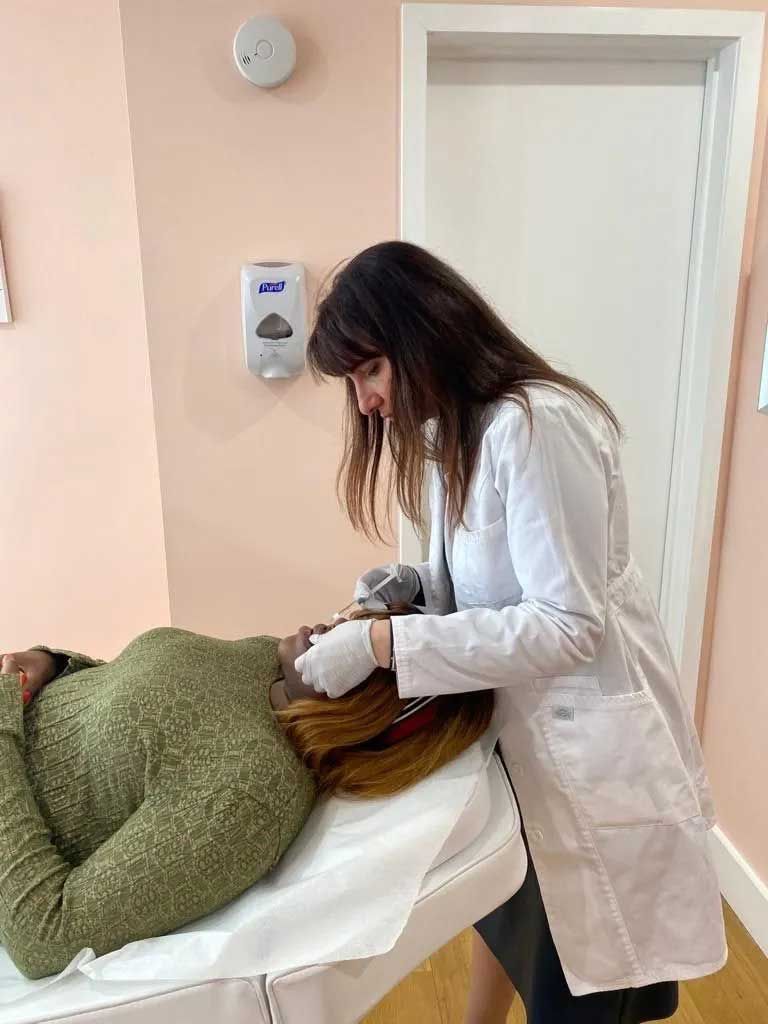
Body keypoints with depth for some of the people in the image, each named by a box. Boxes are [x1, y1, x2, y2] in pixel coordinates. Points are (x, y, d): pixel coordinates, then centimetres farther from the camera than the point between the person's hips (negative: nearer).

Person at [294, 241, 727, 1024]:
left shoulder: (535, 424, -25)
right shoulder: (460, 428, 5)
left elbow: (568, 624, -27)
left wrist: (383, 643, -28)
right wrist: (422, 583, -8)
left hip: (586, 744, -8)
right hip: (519, 725, 9)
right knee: (501, 913, 29)